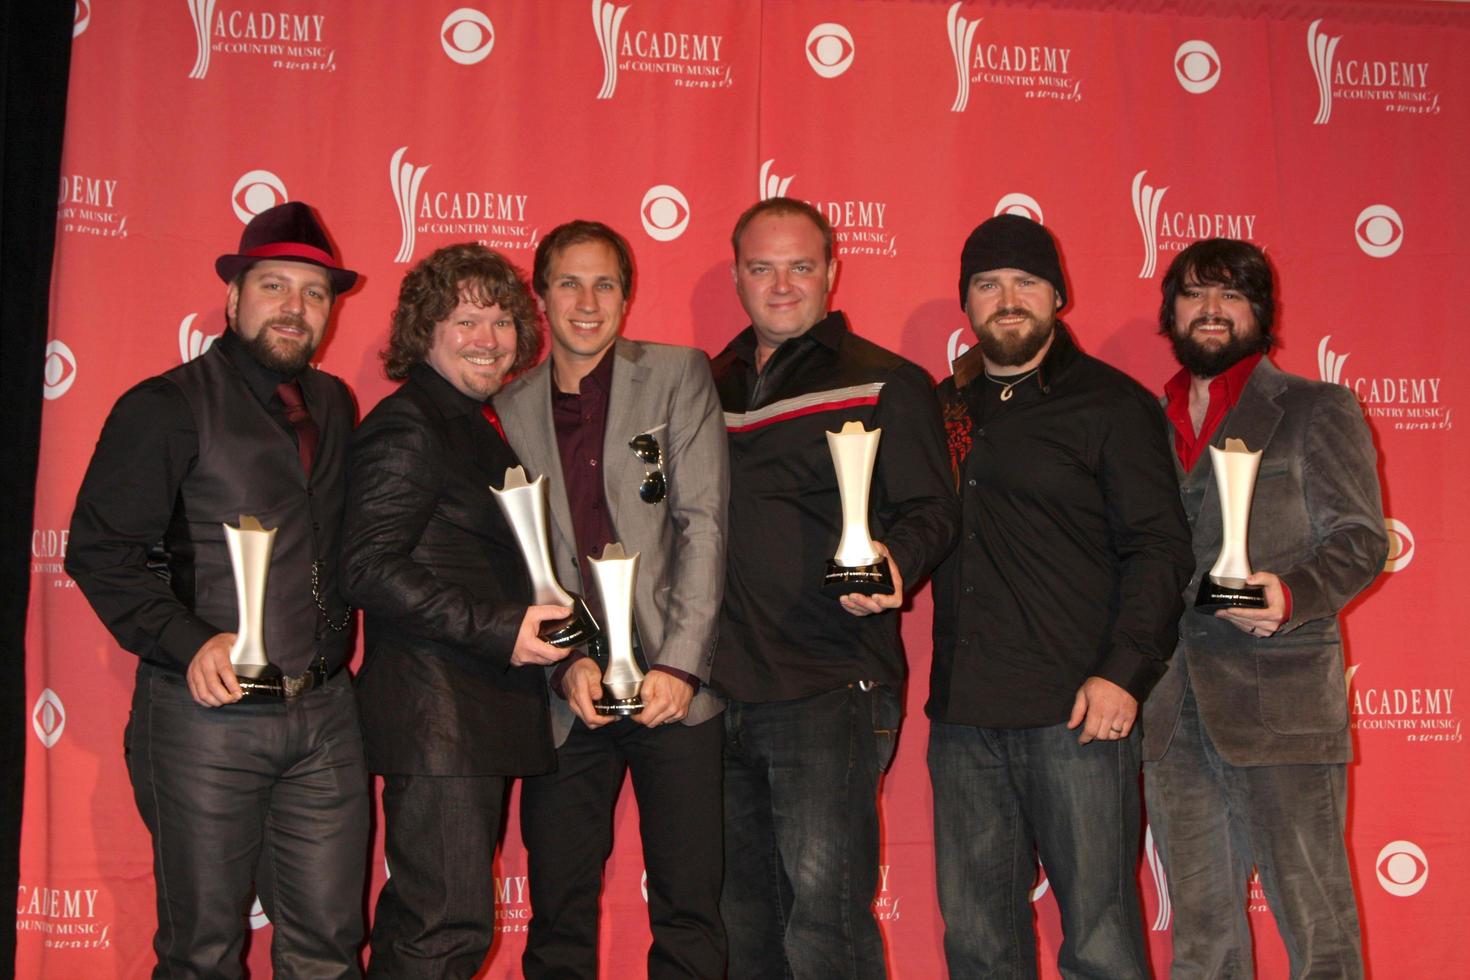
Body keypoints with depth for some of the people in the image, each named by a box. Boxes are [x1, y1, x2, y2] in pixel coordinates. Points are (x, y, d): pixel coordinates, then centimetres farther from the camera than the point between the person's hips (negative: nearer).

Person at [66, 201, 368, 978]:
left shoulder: (333, 405, 13)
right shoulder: (167, 407, -4)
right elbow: (99, 550, -10)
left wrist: (336, 647, 3)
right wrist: (190, 644, -19)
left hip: (325, 716, 5)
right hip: (209, 714, -4)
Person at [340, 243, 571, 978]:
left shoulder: (474, 428, 19)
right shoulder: (409, 426, -10)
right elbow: (369, 567, -19)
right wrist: (499, 627, -22)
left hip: (485, 716, 9)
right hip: (436, 714, -9)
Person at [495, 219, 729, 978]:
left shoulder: (679, 376, 4)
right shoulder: (508, 409, 10)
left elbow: (703, 524, -3)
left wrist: (680, 666, -11)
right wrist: (565, 665, -8)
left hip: (674, 686, -2)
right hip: (566, 695, 2)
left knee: (689, 914, 2)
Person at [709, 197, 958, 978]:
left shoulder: (883, 383, 1)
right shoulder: (712, 387, 16)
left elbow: (929, 509, -2)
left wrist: (893, 562, -24)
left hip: (832, 688, -5)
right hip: (722, 692, 6)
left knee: (823, 909, -10)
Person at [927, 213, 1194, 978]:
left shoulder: (1111, 403, 2)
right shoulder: (945, 407, 16)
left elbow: (1159, 547, -4)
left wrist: (1124, 672, -13)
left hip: (1077, 712, -4)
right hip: (962, 713, 5)